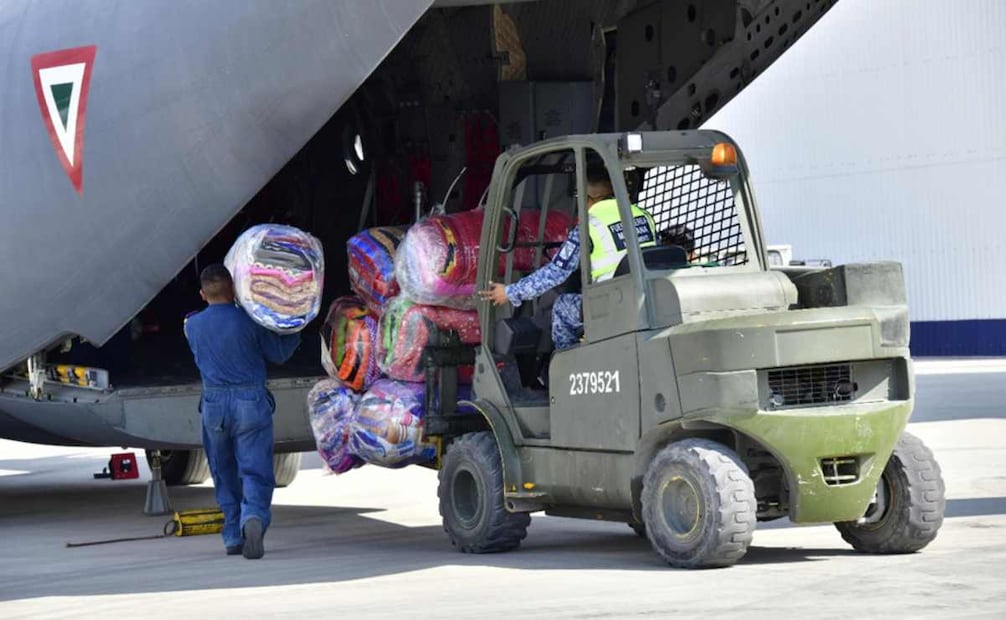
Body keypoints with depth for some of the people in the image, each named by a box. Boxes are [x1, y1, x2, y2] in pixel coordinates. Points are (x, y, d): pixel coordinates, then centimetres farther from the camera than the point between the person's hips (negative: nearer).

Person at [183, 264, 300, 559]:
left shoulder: (192, 325, 2)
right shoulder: (249, 321, -6)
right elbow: (278, 354, 5)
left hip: (214, 404, 3)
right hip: (251, 402, -2)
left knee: (226, 477, 15)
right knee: (255, 472, -5)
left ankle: (233, 537, 13)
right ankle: (253, 518, -32)